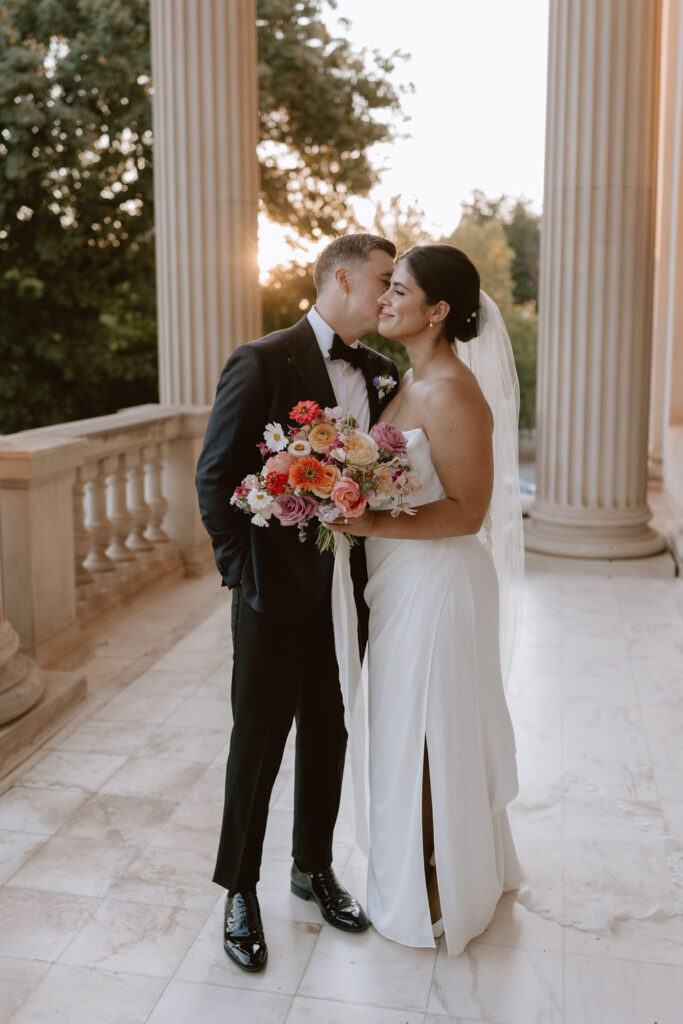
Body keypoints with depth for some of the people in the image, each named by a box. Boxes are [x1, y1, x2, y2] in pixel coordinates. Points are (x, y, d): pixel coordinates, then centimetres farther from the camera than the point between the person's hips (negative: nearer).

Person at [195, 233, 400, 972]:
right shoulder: (262, 363, -12)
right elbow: (215, 476, -12)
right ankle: (240, 891, 27)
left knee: (328, 735, 18)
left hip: (348, 591, 6)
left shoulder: (382, 373, 6)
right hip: (278, 590, -5)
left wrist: (371, 566, -1)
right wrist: (244, 570, -12)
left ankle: (314, 868, 38)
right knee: (258, 740, 8)